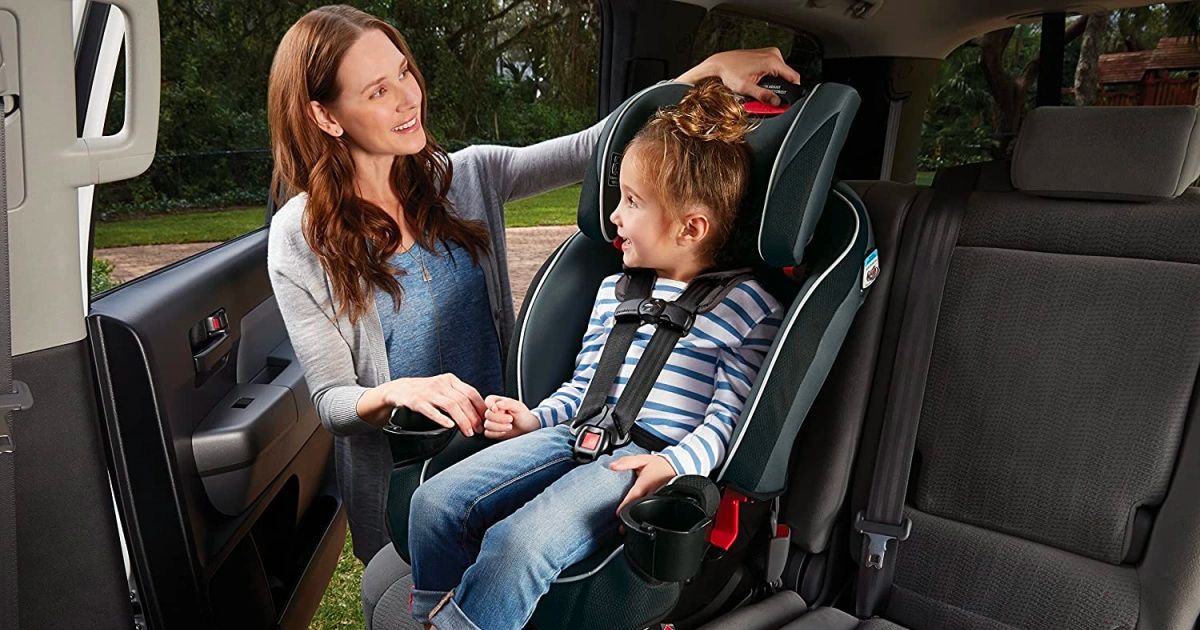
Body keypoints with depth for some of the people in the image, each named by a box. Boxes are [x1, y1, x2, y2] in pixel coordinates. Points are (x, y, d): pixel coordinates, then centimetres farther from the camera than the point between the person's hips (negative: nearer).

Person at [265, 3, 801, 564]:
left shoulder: (467, 177, -4)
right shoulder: (300, 238, -12)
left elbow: (591, 148, -9)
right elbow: (331, 401, -11)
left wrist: (708, 70, -17)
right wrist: (395, 393, -33)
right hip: (397, 476, -3)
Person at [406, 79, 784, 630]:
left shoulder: (746, 307, -1)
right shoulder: (615, 289, 20)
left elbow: (729, 415, -6)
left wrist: (676, 464, -21)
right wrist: (537, 419, 9)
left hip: (647, 459, -7)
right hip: (580, 434, 7)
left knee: (516, 541, -29)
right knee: (436, 501, -9)